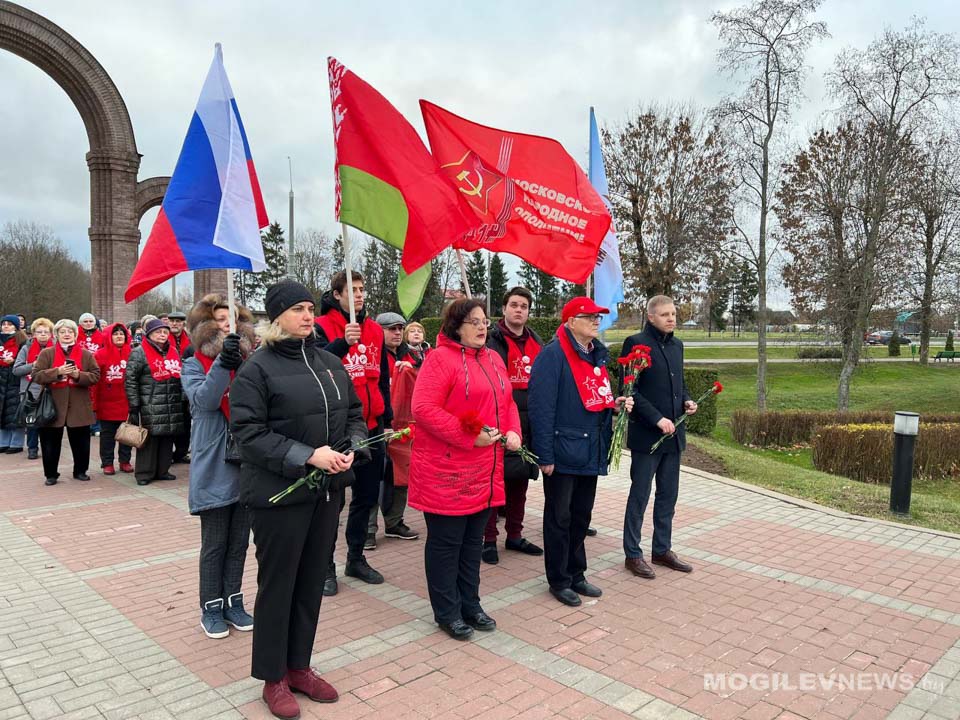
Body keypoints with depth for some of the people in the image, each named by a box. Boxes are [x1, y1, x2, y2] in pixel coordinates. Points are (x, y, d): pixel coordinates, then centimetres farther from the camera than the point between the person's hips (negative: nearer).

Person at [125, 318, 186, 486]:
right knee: (149, 438, -4)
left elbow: (180, 377, 22)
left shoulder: (173, 352, 15)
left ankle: (162, 470, 20)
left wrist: (183, 399, 15)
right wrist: (134, 406, -12)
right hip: (150, 406, -6)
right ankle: (144, 473, 6)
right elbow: (130, 380, -8)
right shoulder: (139, 353, -4)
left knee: (167, 438, 9)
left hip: (172, 406, 6)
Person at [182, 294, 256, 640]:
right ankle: (211, 607, 23)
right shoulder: (194, 365, -2)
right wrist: (223, 362, -31)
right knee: (214, 543, 8)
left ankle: (233, 601, 29)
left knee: (239, 542, 14)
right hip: (214, 468, -3)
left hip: (247, 465, 3)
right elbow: (204, 399, -20)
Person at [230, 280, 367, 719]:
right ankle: (273, 678, 26)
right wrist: (307, 455, -23)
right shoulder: (256, 368, -10)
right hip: (279, 493, -6)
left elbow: (354, 412, 14)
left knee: (312, 581, 15)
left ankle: (299, 666, 33)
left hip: (328, 489, 6)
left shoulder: (329, 361, 8)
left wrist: (351, 447, -6)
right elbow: (248, 432, -16)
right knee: (277, 584, 8)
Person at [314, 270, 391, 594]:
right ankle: (326, 566, 17)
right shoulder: (323, 327, -5)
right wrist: (343, 342, -37)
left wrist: (387, 417, 16)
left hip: (371, 426, 6)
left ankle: (356, 558, 30)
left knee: (367, 495, 14)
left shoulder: (375, 330, 11)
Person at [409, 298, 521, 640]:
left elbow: (507, 402, 18)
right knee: (446, 542, 7)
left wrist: (513, 432, -1)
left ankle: (470, 604, 32)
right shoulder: (440, 358, -12)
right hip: (446, 471, -7)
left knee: (473, 540, 18)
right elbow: (424, 409, -21)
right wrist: (470, 436, -22)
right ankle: (447, 612, 21)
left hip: (484, 471, 8)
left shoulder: (493, 359, 12)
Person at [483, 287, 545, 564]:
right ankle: (489, 539, 13)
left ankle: (514, 535, 28)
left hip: (528, 424, 7)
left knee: (520, 480, 15)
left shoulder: (536, 342, 13)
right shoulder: (493, 341, -7)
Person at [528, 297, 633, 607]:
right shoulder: (553, 355, -14)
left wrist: (615, 404, 2)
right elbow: (541, 407, -19)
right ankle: (559, 580, 19)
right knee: (559, 518, 5)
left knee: (582, 515, 17)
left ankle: (576, 575, 31)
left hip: (591, 451, 8)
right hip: (563, 452, -8)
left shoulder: (597, 354, 12)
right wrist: (545, 456, -21)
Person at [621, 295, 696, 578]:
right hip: (646, 434, -7)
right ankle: (632, 555, 15)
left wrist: (687, 400, 1)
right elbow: (629, 390, -14)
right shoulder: (636, 343, -10)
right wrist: (657, 419, -18)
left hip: (673, 434, 7)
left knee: (668, 495, 14)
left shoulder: (676, 345, 12)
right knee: (639, 496, 3)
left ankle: (662, 550, 27)